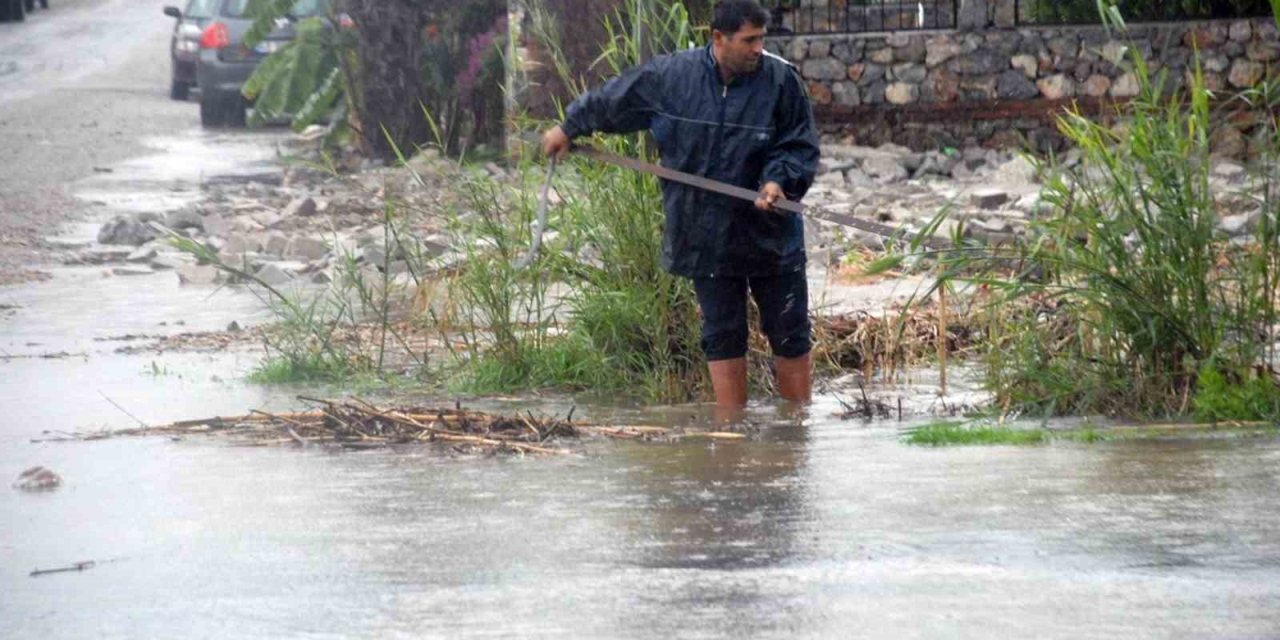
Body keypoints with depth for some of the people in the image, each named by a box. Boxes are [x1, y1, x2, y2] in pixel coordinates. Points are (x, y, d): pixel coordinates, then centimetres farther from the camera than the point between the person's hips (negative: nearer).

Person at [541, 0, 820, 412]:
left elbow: (802, 147, 0)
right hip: (705, 236, 1)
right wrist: (569, 129, 25)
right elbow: (610, 101, 14)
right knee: (722, 339, 5)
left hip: (771, 234, -1)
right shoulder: (669, 77, -4)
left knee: (791, 338, 5)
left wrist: (779, 180, -19)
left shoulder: (781, 80, -8)